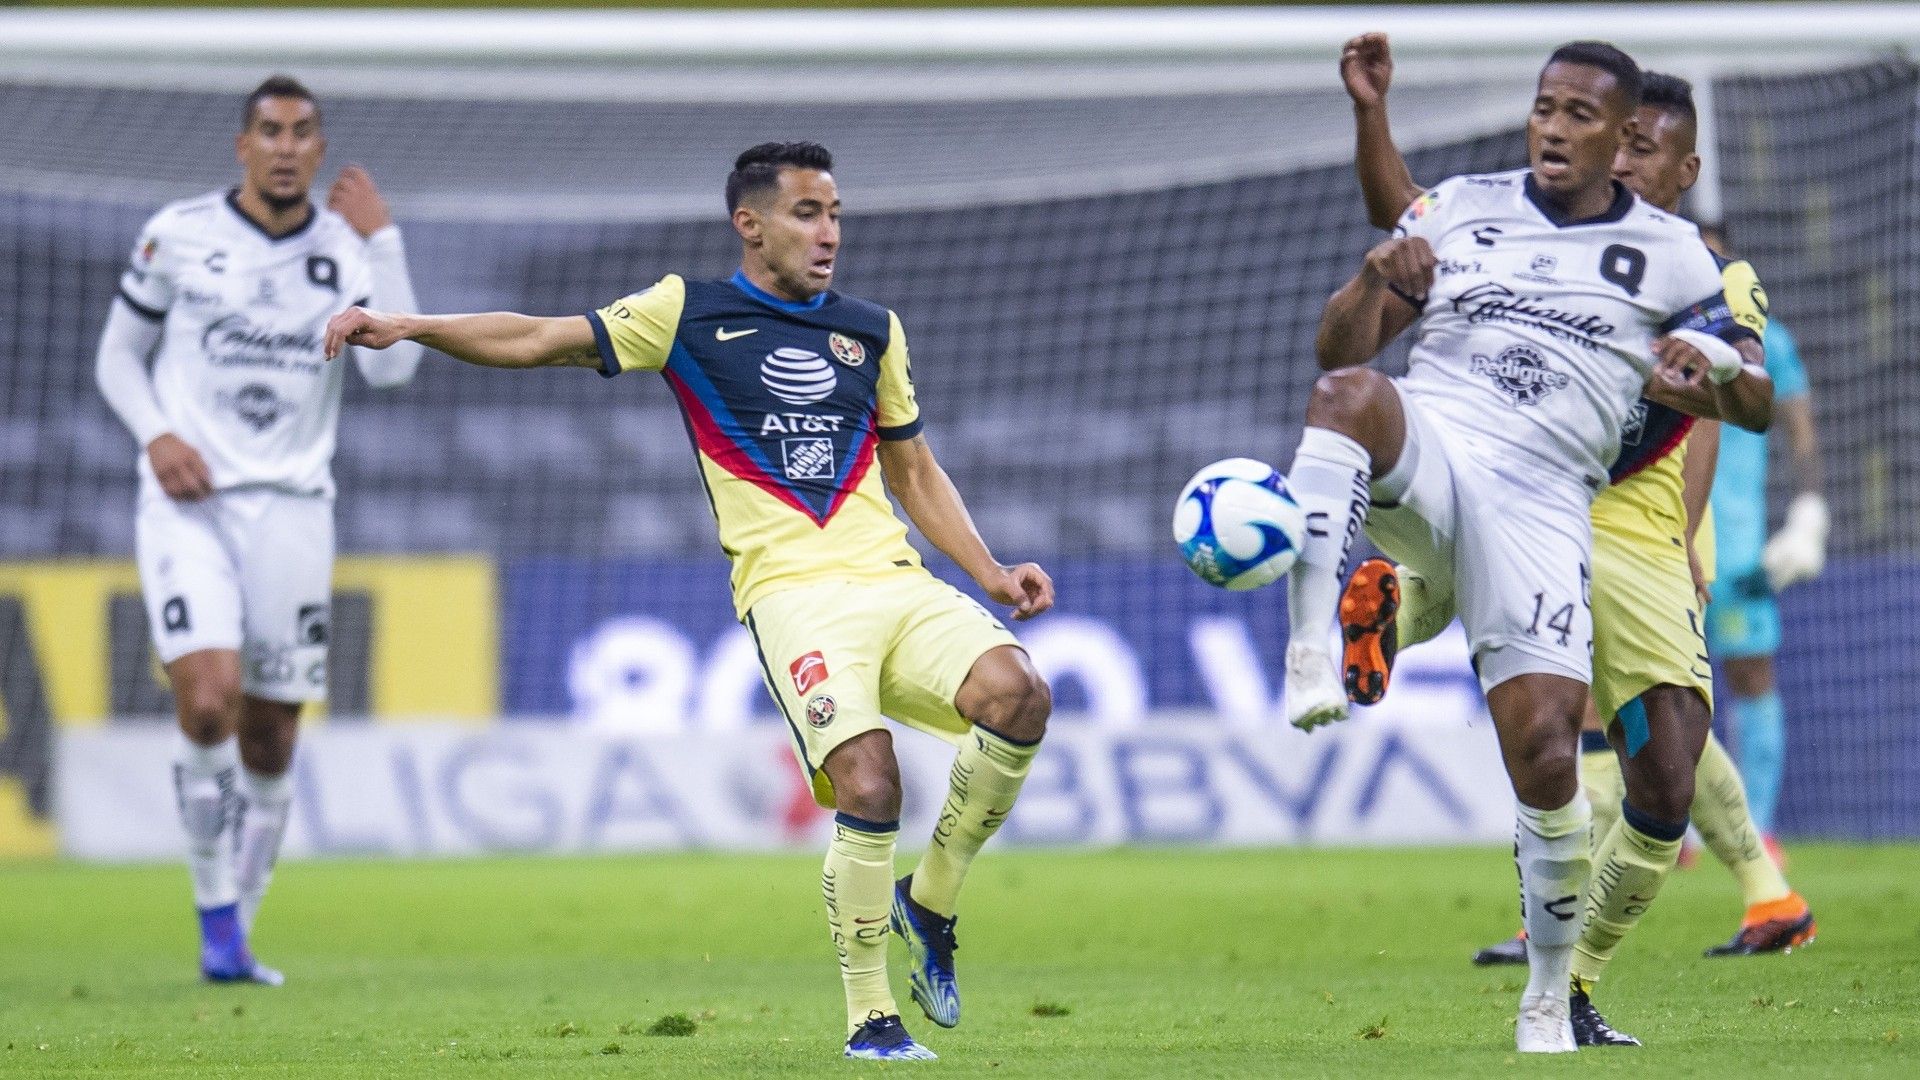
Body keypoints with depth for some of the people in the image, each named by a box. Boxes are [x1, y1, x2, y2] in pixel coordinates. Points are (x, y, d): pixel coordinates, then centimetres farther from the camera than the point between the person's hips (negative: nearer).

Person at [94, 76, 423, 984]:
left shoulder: (347, 250, 6)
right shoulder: (178, 234, 2)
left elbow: (392, 366, -9)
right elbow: (118, 354, 10)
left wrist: (381, 240, -9)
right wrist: (155, 436, -8)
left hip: (292, 508, 2)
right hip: (188, 502, -2)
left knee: (271, 735, 4)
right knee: (210, 700, -22)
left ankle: (234, 939, 20)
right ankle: (215, 920, -8)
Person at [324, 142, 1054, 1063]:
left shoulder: (872, 330, 21)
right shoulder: (688, 314, 9)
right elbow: (538, 340, 9)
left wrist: (991, 574, 15)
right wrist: (408, 326, -3)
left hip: (895, 578, 4)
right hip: (790, 589, -4)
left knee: (1017, 693, -24)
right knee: (866, 784, -25)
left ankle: (928, 902, 0)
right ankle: (869, 1016, -6)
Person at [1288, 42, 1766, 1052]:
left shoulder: (1668, 255, 13)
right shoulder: (1461, 208, 14)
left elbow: (1756, 401, 14)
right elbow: (1339, 349, 12)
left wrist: (1714, 370, -10)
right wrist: (1376, 278, -10)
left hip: (1535, 503, 0)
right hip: (1420, 449, 0)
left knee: (1545, 755, -12)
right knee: (1346, 392, -36)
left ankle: (1549, 998, 8)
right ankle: (1309, 656, -44)